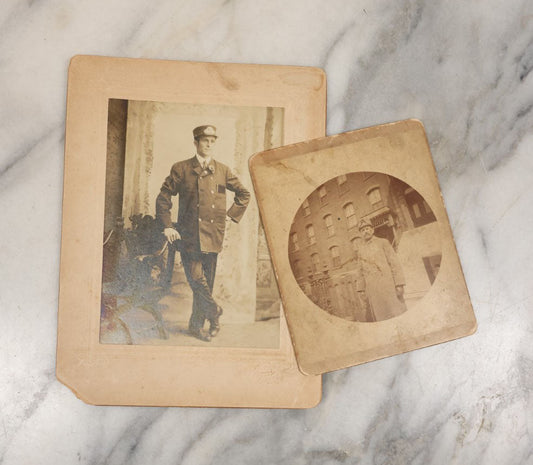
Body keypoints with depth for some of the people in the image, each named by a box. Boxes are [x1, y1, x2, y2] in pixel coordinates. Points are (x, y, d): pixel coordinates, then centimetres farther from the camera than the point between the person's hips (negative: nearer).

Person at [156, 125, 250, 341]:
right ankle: (214, 311, 10)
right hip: (188, 234, -2)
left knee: (206, 281, 5)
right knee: (196, 277, -12)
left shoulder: (222, 171, 10)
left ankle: (197, 325, 17)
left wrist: (231, 216, 12)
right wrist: (167, 226, -4)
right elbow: (163, 197, 4)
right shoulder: (181, 169, 3)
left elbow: (243, 194, 22)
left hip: (212, 235, 2)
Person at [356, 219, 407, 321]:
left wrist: (399, 284, -11)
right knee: (378, 317, -1)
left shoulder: (383, 242, 5)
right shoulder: (361, 250, 17)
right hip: (372, 289, 4)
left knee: (395, 313, -8)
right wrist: (361, 290, 8)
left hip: (387, 285, -3)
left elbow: (394, 263, -2)